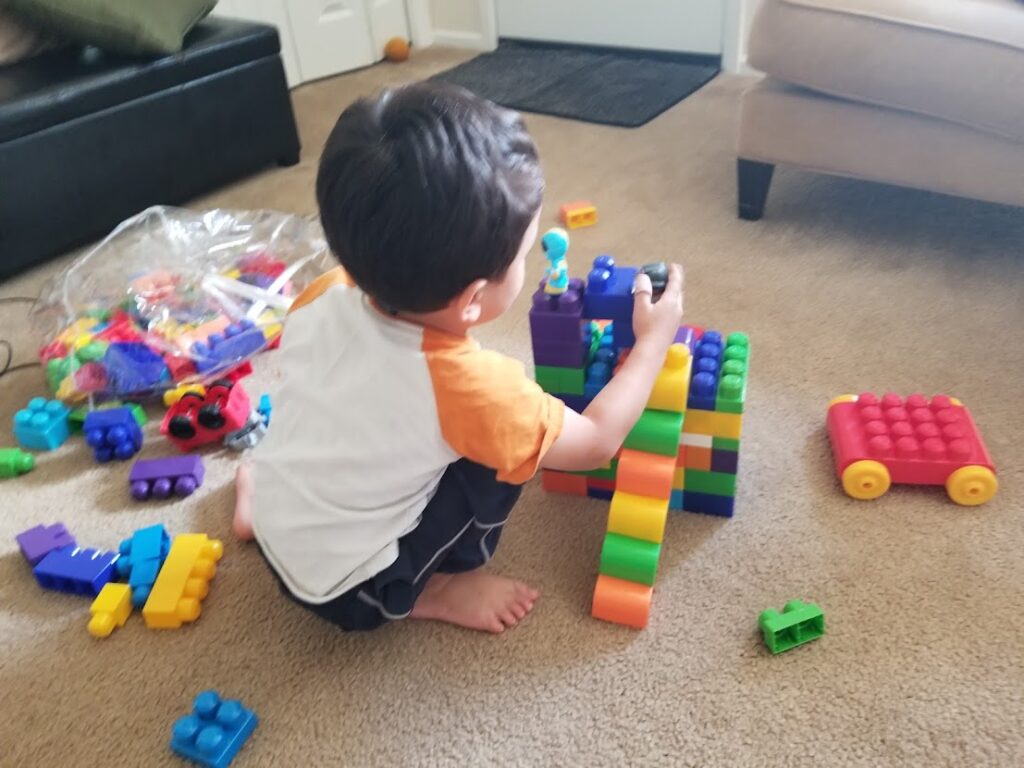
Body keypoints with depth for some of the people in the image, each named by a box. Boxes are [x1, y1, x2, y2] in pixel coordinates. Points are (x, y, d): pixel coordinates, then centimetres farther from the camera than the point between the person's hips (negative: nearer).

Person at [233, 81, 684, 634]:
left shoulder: (325, 293, -17)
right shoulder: (468, 387, -32)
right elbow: (597, 442, -16)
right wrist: (654, 339, -5)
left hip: (275, 522, 6)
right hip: (347, 589, -6)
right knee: (503, 447, -12)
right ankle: (435, 590, 7)